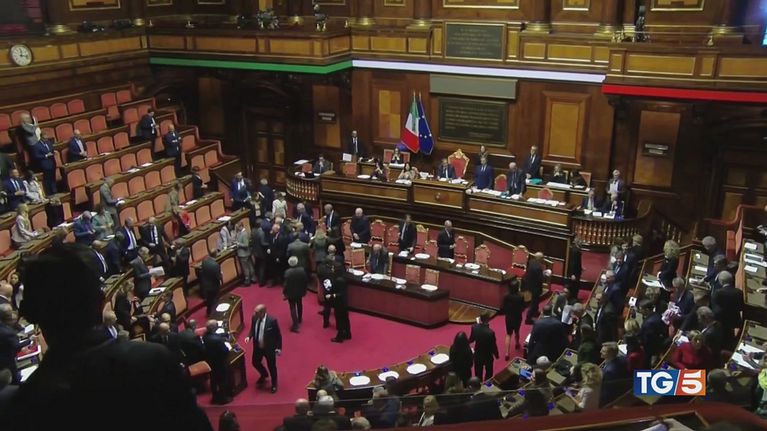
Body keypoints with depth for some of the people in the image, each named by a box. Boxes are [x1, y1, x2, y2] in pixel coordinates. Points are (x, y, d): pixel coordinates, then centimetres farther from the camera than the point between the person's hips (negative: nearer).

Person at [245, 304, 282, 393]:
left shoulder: (272, 321, -26)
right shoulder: (254, 318, -13)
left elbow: (278, 335, -14)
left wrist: (279, 348, -13)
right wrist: (249, 336, -14)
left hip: (269, 348, -5)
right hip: (257, 347, 5)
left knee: (271, 366, 13)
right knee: (255, 363, 23)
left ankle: (274, 384, 39)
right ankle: (264, 375, 55)